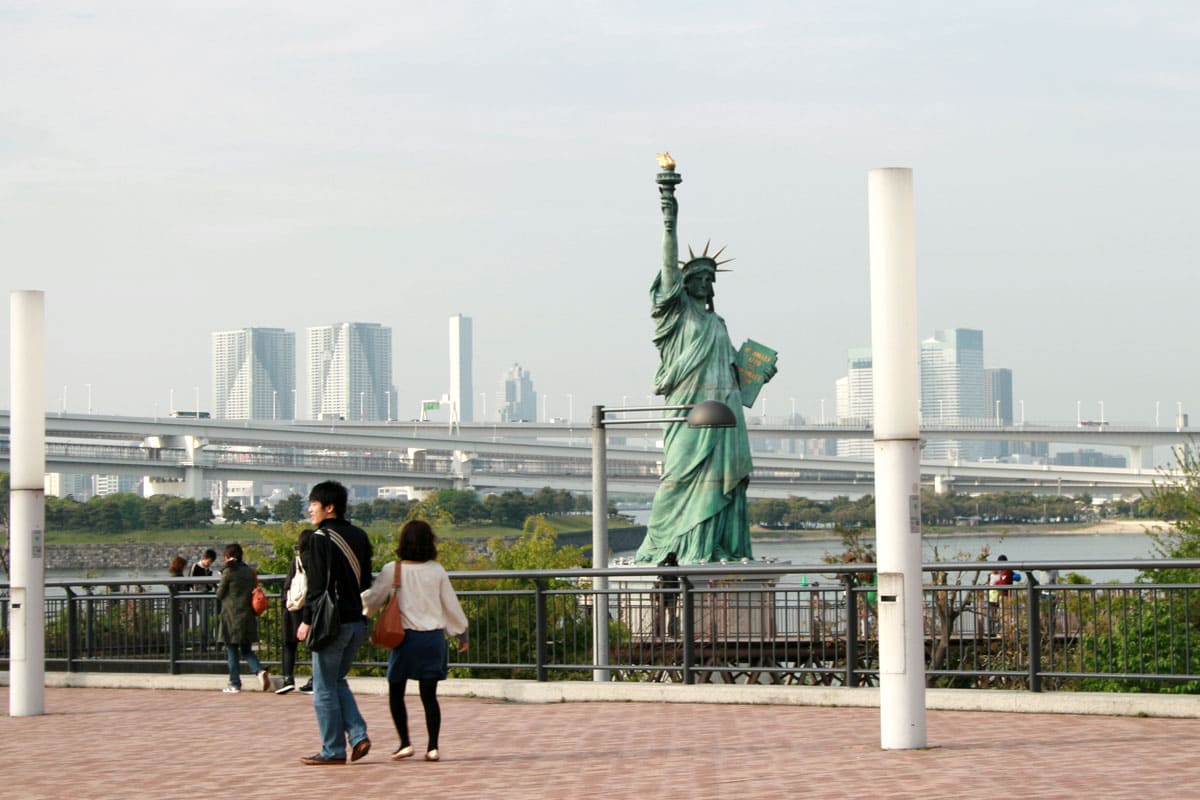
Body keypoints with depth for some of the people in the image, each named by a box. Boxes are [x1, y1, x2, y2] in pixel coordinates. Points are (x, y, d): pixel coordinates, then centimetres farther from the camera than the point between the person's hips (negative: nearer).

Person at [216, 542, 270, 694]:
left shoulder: (228, 572, -10)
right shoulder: (250, 571, 6)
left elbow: (219, 594, -3)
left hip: (231, 616, -5)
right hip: (248, 615, 5)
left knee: (232, 650, 4)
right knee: (246, 650, 12)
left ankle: (235, 684, 5)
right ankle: (260, 671, -13)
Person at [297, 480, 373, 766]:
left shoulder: (321, 538, -12)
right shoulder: (359, 536, 11)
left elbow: (318, 584, -16)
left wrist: (307, 620, -10)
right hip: (357, 622, 8)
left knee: (325, 689, 2)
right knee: (337, 681, 20)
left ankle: (333, 750, 5)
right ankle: (358, 735, 6)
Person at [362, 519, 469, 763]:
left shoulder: (391, 571, -5)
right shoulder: (437, 571, 0)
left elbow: (371, 600, 0)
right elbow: (451, 605, 7)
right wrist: (461, 633, 21)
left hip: (404, 636, -2)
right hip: (433, 637, 2)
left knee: (396, 692, 10)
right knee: (429, 695, 6)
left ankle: (405, 742, 1)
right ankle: (433, 747, 2)